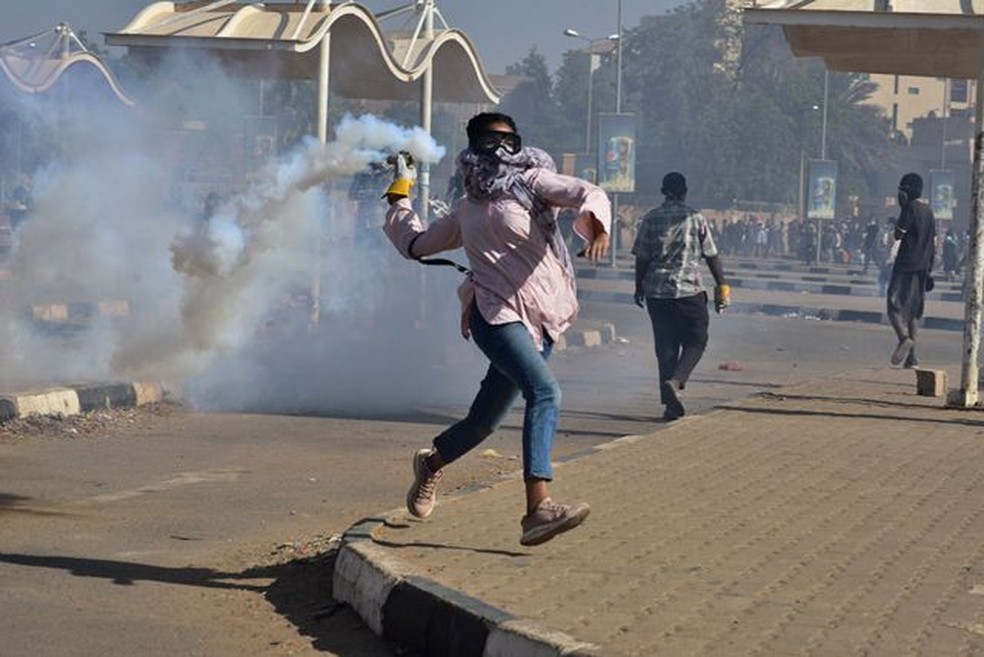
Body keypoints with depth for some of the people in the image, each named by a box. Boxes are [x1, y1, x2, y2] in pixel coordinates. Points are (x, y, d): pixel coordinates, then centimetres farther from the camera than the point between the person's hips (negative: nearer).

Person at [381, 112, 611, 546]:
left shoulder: (531, 182, 8)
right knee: (544, 392, -27)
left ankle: (431, 464, 41)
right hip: (496, 315, -1)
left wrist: (595, 225, -33)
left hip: (540, 319, 1)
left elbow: (587, 193, -10)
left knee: (483, 422, 8)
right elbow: (417, 244, 33)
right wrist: (399, 196, 44)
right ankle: (538, 508, -39)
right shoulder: (467, 209, 17)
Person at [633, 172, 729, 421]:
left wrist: (639, 288, 13)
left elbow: (642, 258, 4)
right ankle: (675, 381, -18)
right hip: (689, 290, -3)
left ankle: (670, 404, 6)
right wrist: (722, 286, 8)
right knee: (696, 341, 8)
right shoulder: (695, 218, -2)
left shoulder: (650, 218, 4)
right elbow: (711, 256, 0)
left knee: (666, 346, 8)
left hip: (656, 291, 3)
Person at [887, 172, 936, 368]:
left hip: (905, 265, -8)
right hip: (921, 268, 8)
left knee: (895, 305, -13)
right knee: (910, 311, 12)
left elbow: (898, 234, -12)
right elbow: (934, 244, 18)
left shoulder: (911, 208, -9)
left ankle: (905, 338, -36)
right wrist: (929, 270, 21)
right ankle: (911, 357, 9)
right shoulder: (928, 211, 16)